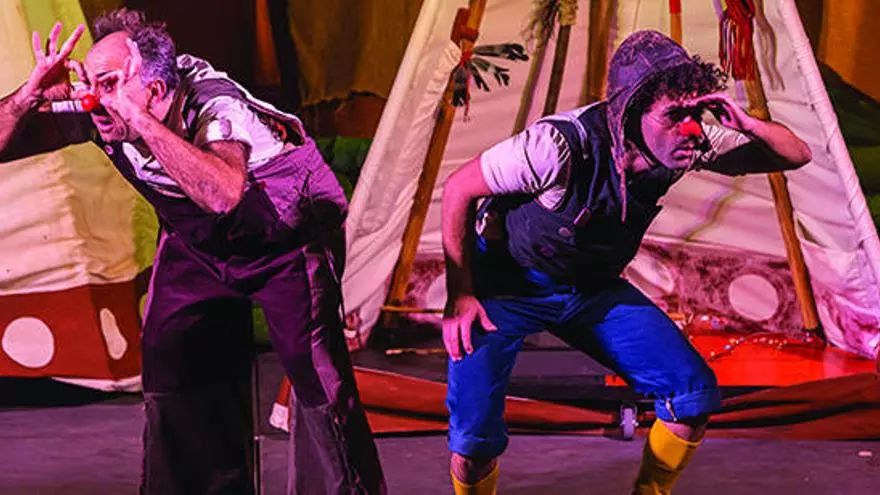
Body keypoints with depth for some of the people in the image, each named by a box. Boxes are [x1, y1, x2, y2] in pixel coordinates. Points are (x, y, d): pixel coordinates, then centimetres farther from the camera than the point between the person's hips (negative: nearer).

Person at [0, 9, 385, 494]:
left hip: (287, 238, -5)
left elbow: (222, 195, -58)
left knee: (314, 368, -17)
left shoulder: (214, 107, -37)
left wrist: (140, 120, -58)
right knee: (169, 363, -1)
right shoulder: (98, 115, -21)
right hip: (196, 243, 6)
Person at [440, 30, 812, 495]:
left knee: (694, 394, -7)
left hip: (594, 289, 5)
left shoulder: (688, 142, -18)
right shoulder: (562, 145, -34)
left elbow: (796, 155, -11)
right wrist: (459, 295, -19)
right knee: (474, 440, -20)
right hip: (506, 284, -5)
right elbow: (459, 188, -20)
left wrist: (745, 124, -33)